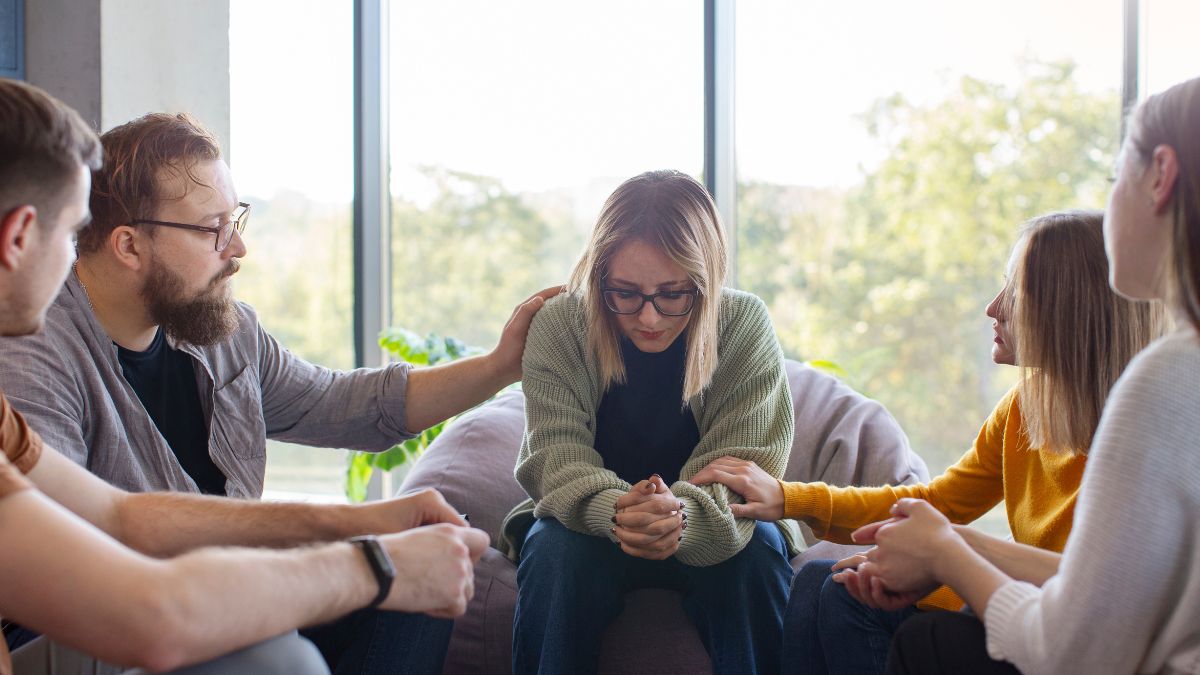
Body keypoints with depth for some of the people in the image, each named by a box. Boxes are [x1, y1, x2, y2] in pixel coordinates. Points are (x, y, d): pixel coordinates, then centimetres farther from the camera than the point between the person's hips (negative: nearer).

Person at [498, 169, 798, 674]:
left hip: (707, 531, 0)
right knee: (556, 549, -31)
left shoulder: (746, 327, -14)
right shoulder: (558, 326, -13)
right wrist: (614, 510, -44)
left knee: (755, 552, -30)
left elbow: (744, 466, -21)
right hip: (587, 523, 0)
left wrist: (683, 515, -44)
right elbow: (558, 458, -21)